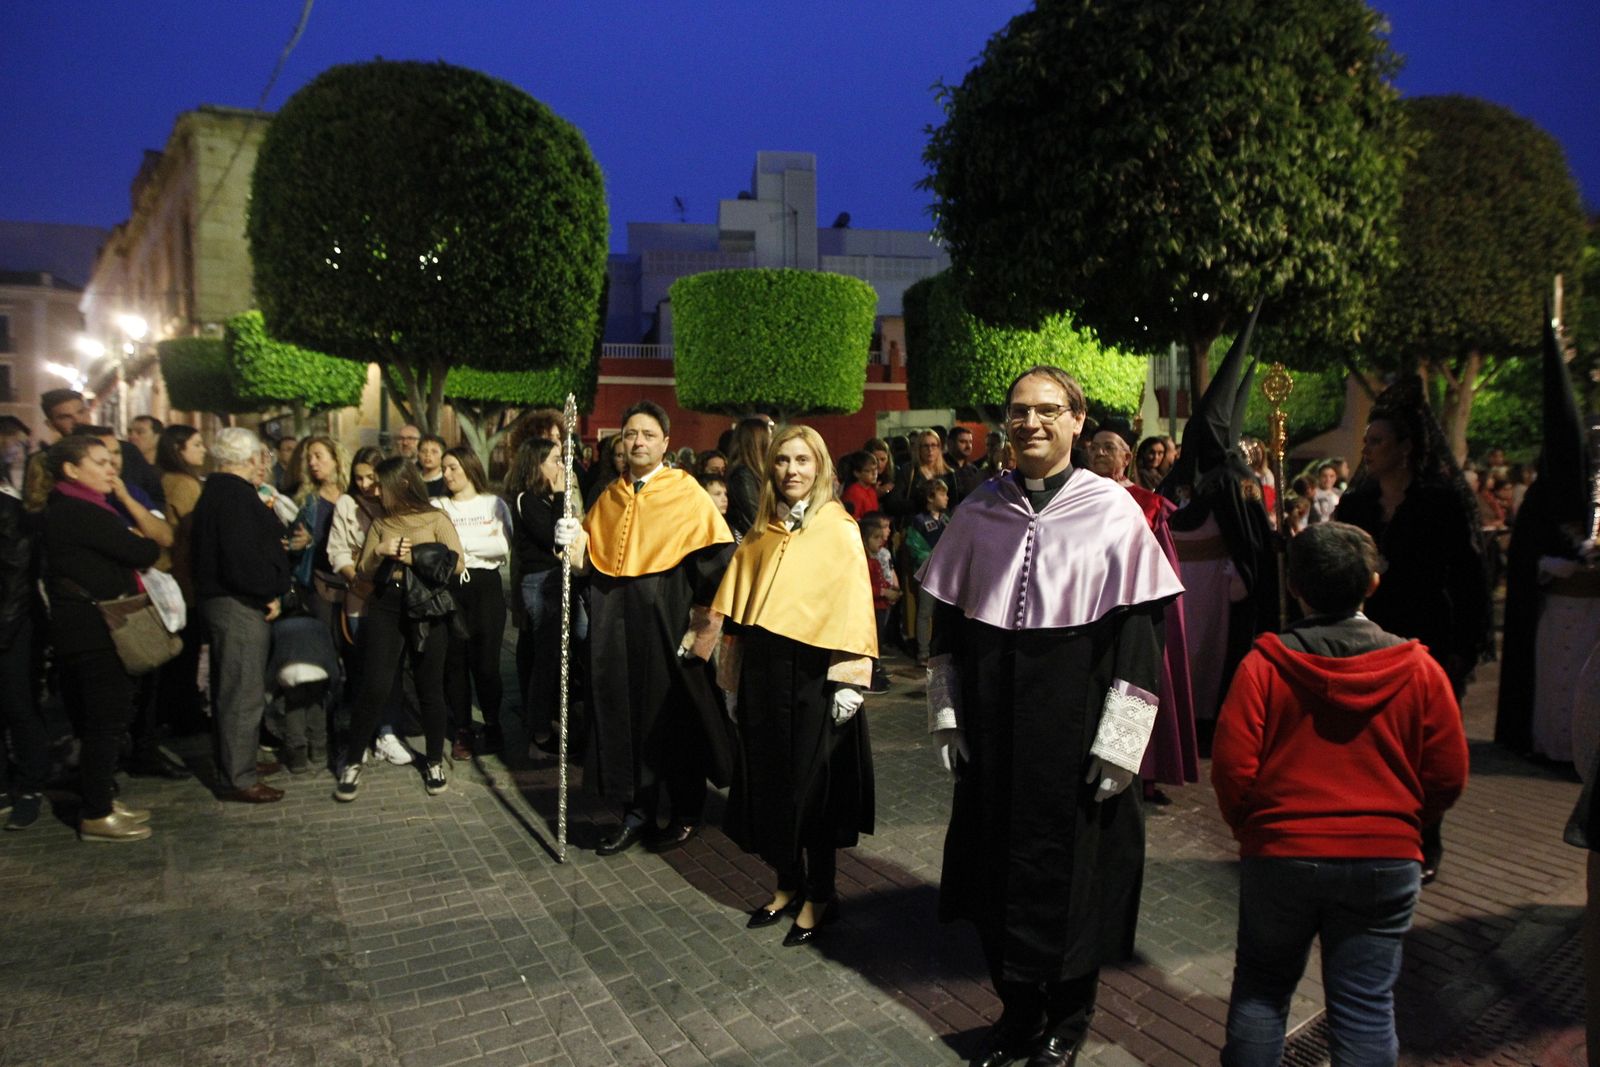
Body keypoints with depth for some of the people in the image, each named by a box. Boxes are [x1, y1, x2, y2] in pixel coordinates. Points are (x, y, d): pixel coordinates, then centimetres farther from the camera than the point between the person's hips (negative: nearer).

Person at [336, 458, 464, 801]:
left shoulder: (436, 519, 2)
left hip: (427, 609, -2)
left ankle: (435, 763, 22)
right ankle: (352, 763, 10)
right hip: (385, 608, 2)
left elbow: (457, 564, -7)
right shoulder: (380, 523, 12)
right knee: (375, 687, -6)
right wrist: (379, 552, -7)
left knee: (430, 689, 6)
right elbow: (362, 572, 12)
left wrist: (415, 557, -11)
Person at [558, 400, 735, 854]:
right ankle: (637, 812, 21)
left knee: (674, 713, 4)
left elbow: (714, 560, -11)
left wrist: (702, 625, -16)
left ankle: (686, 813, 21)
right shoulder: (611, 496, 11)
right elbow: (591, 559, 14)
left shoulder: (686, 493, -6)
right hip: (615, 621, 5)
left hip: (667, 619, -5)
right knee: (624, 711, 7)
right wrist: (574, 540, -7)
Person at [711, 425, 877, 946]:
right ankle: (788, 884, 28)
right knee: (769, 778, 11)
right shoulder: (761, 535, 10)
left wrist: (848, 680, -14)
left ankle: (819, 895, 20)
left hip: (812, 673, -5)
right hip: (762, 670, 5)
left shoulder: (839, 531, -5)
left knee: (812, 781, 4)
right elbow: (738, 610, 11)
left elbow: (852, 608, -9)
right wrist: (733, 678, 9)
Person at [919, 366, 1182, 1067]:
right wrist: (946, 713, 5)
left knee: (1072, 870, 8)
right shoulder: (980, 510, 3)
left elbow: (1139, 629, -9)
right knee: (998, 866, 12)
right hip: (993, 720, 3)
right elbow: (948, 616, 8)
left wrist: (1119, 739, -13)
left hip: (1075, 719, -3)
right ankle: (1018, 1009, 34)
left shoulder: (1113, 510, -7)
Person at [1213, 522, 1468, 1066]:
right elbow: (1447, 777, 0)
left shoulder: (1263, 664, -12)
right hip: (1386, 860, 1)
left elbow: (1232, 769, -13)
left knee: (1261, 987, 18)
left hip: (1279, 854, -1)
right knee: (1366, 1006, 13)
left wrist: (1253, 830, 6)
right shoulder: (1419, 670, -5)